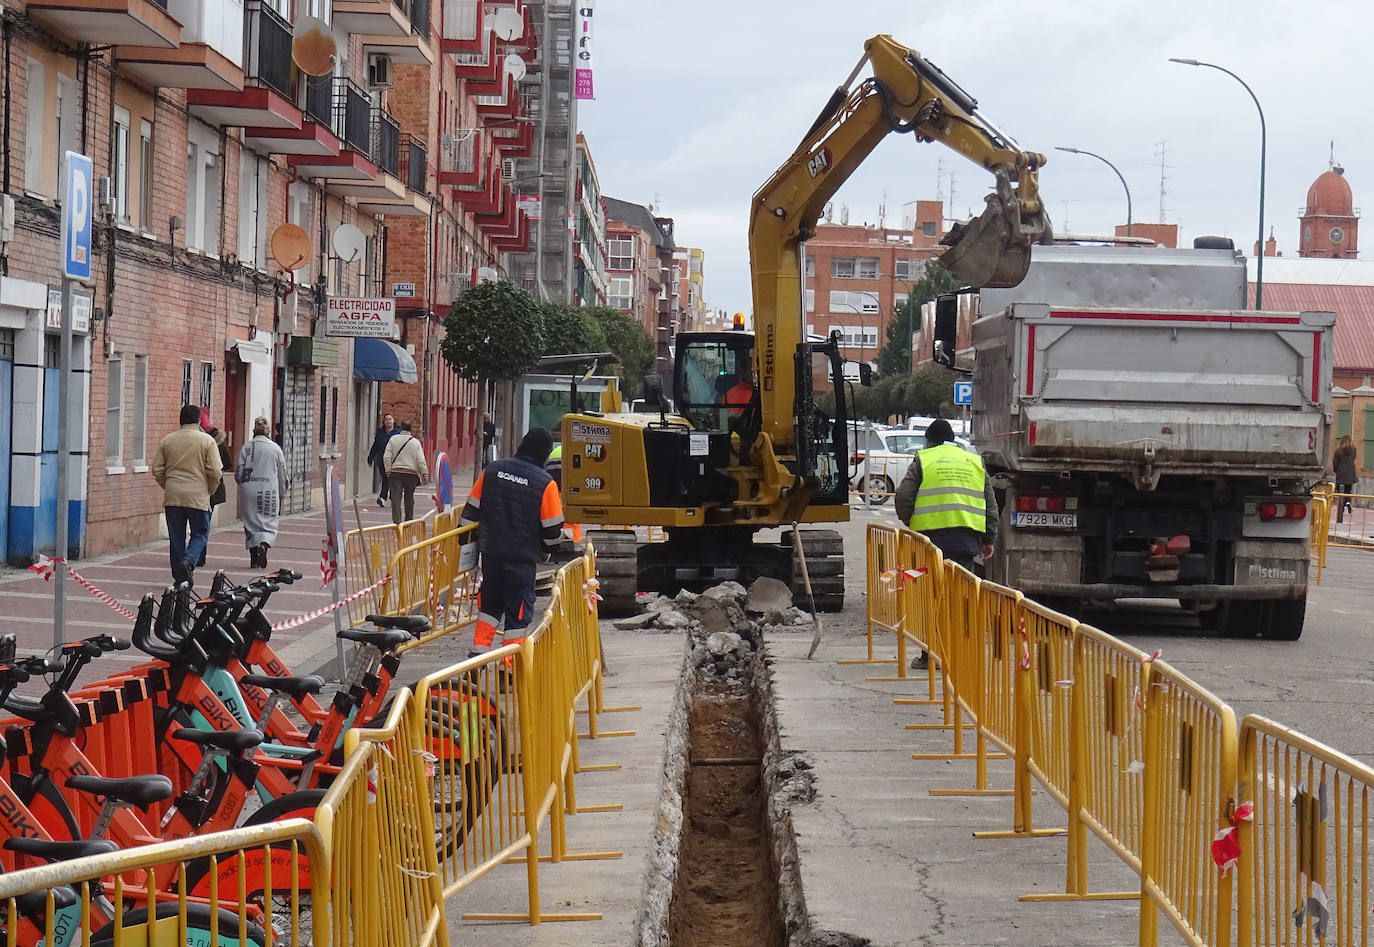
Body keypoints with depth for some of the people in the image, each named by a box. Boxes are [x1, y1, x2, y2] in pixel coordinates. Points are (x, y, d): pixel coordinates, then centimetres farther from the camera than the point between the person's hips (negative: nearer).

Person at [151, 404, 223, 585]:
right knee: (200, 534, 9)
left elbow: (157, 470, 7)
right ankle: (189, 561, -17)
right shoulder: (207, 441, -3)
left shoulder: (167, 441, 6)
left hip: (172, 497, 3)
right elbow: (215, 472, -6)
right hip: (198, 497, -3)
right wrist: (210, 490, 10)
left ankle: (180, 578, 10)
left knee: (176, 537, 9)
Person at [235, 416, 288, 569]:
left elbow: (238, 473, -2)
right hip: (269, 493, -1)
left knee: (251, 524, 10)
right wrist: (282, 493, 20)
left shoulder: (245, 448, -2)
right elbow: (282, 474, 6)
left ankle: (254, 560, 10)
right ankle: (264, 544, -24)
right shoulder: (275, 448, -1)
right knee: (269, 524, 5)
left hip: (249, 493, 1)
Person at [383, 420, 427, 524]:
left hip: (395, 472, -1)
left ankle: (396, 520, -13)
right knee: (409, 499, 13)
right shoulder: (416, 442, 0)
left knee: (396, 498, -3)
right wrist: (425, 474, 2)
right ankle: (409, 521, 21)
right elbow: (421, 460, -4)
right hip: (411, 473, 1)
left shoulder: (393, 439, 1)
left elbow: (386, 457, -1)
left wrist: (388, 470, 7)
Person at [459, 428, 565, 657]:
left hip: (490, 551, 4)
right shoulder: (545, 484, -10)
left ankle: (479, 649, 13)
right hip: (523, 557, -4)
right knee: (518, 609, 4)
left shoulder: (492, 470, 2)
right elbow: (553, 529, -6)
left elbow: (471, 510, 7)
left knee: (490, 602, 20)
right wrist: (550, 546, 15)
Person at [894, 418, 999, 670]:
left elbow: (903, 498, -2)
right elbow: (990, 505, 16)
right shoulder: (974, 462, 16)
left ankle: (929, 654, 5)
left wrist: (909, 522, 16)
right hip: (966, 540, 3)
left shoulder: (922, 460, 6)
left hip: (931, 536, -3)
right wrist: (989, 540, 21)